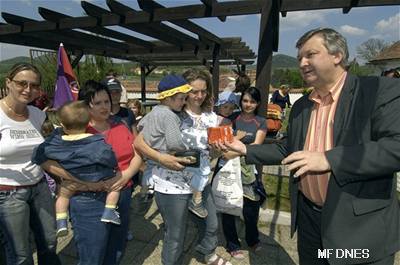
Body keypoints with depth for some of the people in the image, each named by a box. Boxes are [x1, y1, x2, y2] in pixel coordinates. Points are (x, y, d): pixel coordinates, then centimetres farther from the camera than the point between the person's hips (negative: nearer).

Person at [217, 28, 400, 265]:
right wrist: (246, 150, 5)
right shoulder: (300, 106, 8)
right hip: (309, 218, 6)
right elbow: (288, 149, 14)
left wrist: (328, 159, -29)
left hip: (362, 228, -5)